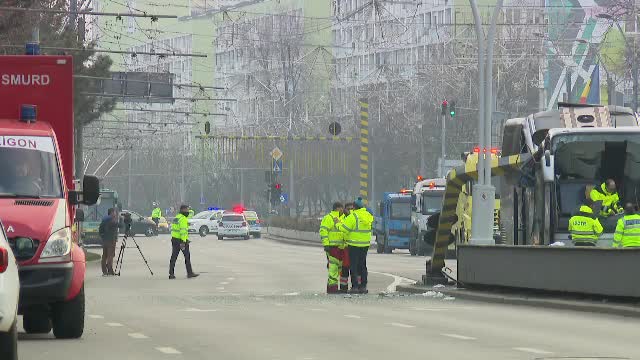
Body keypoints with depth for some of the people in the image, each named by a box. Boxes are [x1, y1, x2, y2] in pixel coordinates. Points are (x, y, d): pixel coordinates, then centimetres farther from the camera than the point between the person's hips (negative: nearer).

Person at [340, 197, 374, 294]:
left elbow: (344, 228, -18)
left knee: (354, 265, 0)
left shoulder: (353, 216, -15)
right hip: (365, 244, 6)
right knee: (362, 265, 14)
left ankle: (355, 286, -3)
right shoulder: (368, 216, 5)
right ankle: (363, 286, 14)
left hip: (354, 244, -6)